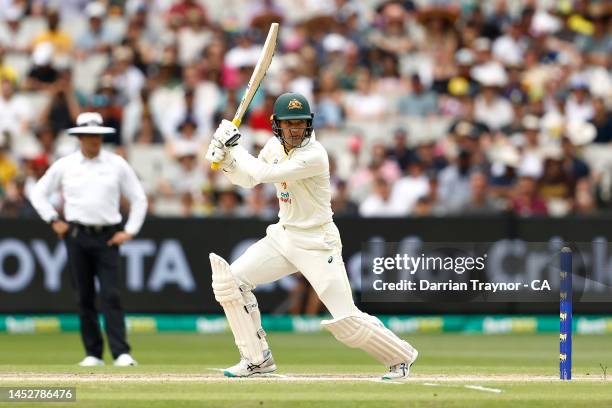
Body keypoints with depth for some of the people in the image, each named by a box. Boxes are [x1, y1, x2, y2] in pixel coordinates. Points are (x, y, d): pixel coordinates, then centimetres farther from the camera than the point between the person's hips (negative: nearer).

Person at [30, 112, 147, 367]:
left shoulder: (117, 165, 5)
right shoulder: (64, 165, 6)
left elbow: (139, 198, 10)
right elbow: (38, 194, 15)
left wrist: (130, 231, 2)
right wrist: (54, 221, 5)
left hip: (107, 238, -1)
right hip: (77, 236, 1)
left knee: (110, 295, -11)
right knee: (84, 296, 3)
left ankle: (121, 353, -16)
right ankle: (93, 353, 9)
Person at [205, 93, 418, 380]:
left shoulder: (314, 155, -24)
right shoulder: (275, 146, 2)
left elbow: (264, 174, -29)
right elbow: (248, 179, 14)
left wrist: (235, 148, -17)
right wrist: (225, 157, -4)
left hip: (318, 244, -7)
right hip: (282, 236, 7)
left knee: (346, 320, -12)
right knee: (231, 280, -5)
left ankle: (400, 356, 12)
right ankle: (258, 359, 7)